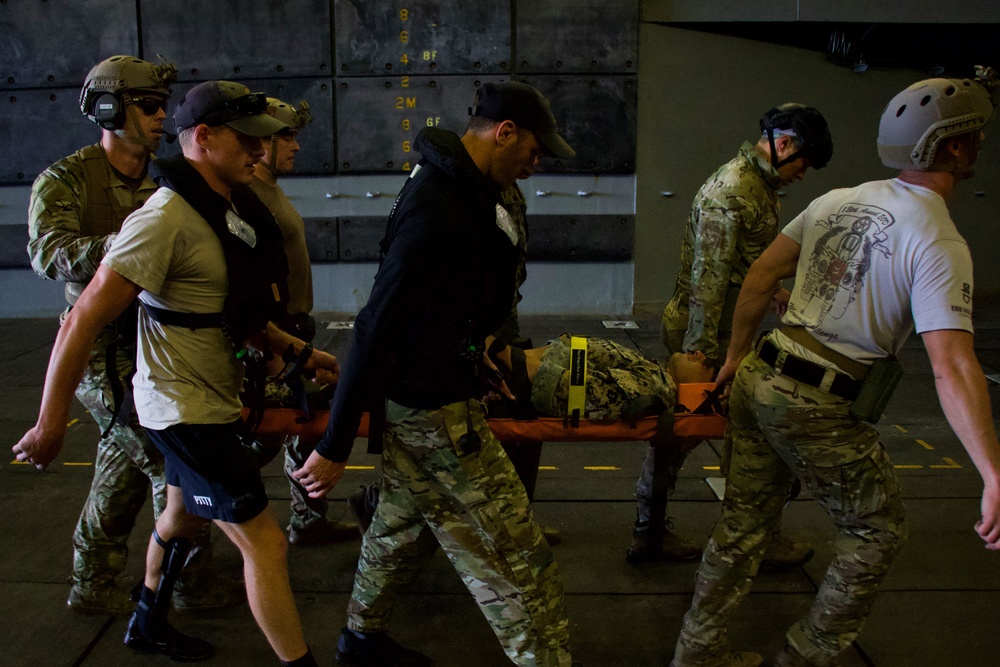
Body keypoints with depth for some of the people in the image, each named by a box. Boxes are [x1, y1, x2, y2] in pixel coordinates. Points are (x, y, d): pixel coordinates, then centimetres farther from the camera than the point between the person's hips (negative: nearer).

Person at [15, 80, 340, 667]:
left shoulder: (235, 209, 5)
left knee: (183, 517, 27)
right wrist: (50, 426, -18)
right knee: (265, 543, -5)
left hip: (216, 400, 10)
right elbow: (84, 320, -22)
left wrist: (300, 352, 5)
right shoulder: (168, 217, -23)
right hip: (185, 409, -10)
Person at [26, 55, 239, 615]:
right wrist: (116, 245, -44)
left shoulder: (159, 183, 9)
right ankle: (193, 582, 14)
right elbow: (49, 253, -28)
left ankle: (93, 586, 32)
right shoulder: (66, 180, -12)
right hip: (105, 353, -8)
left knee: (125, 467, 16)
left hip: (146, 349, 8)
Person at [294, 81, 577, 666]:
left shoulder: (457, 187, 6)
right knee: (517, 562, -2)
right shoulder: (440, 211, -26)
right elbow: (376, 327, -27)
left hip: (416, 394, 11)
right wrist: (335, 446, -23)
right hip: (437, 410, -11)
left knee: (403, 524, 26)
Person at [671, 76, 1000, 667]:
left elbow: (761, 274, 12)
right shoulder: (939, 243, -14)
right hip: (820, 409, -7)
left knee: (745, 523, 18)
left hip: (759, 377, 7)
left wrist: (738, 355, 22)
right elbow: (952, 368, -24)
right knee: (879, 532, 15)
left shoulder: (839, 200, 8)